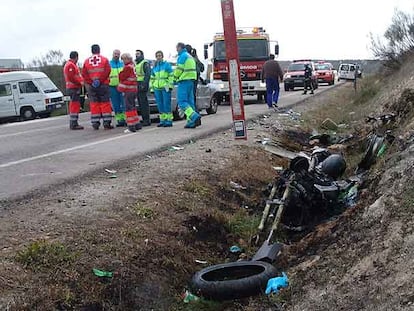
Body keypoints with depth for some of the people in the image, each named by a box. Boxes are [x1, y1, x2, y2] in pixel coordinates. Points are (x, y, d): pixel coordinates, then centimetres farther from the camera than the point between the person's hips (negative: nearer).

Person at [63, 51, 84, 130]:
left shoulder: (71, 65, 21)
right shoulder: (70, 65, -13)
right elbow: (71, 77, -21)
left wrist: (81, 80, 11)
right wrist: (80, 82, -14)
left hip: (74, 88, 11)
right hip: (74, 88, -11)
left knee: (74, 105, 15)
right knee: (75, 105, -12)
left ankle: (73, 123, 21)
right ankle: (74, 124, -14)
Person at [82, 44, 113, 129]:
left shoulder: (87, 61, 7)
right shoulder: (104, 59, 1)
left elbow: (84, 74, 0)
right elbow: (107, 71, -11)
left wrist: (90, 82, -2)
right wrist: (101, 80, -9)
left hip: (91, 86, 2)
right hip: (103, 84, -2)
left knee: (94, 104, 6)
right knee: (105, 103, 1)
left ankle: (95, 123, 6)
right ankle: (107, 123, -2)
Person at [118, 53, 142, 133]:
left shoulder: (128, 67, -13)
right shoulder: (132, 66, 15)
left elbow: (122, 77, -11)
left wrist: (120, 74, 7)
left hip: (128, 90, -10)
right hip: (133, 90, 10)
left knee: (129, 108, -8)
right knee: (132, 107, 18)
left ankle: (131, 126, -10)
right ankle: (137, 124, 23)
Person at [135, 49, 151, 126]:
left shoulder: (145, 63, -4)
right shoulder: (135, 64, 22)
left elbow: (147, 74, -14)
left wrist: (144, 84, -23)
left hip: (142, 85, -9)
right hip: (137, 85, 9)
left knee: (144, 102, -10)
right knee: (140, 103, 8)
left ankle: (147, 120, -8)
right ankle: (144, 119, 13)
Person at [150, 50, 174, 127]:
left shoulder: (167, 64, 3)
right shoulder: (154, 66, 17)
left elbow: (171, 75, -3)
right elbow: (152, 78, 21)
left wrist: (170, 85, -10)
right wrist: (151, 88, 15)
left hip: (165, 87, -5)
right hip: (157, 88, 5)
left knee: (166, 104, -8)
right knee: (160, 105, 6)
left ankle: (169, 121, -5)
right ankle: (162, 120, 12)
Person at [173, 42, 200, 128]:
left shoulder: (182, 56, -9)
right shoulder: (190, 56, 21)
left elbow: (179, 70, -12)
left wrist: (175, 78, 4)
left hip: (184, 81, -9)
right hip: (191, 80, 9)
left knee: (181, 101, -10)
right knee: (190, 101, 7)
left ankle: (194, 116, -25)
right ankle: (191, 122, 4)